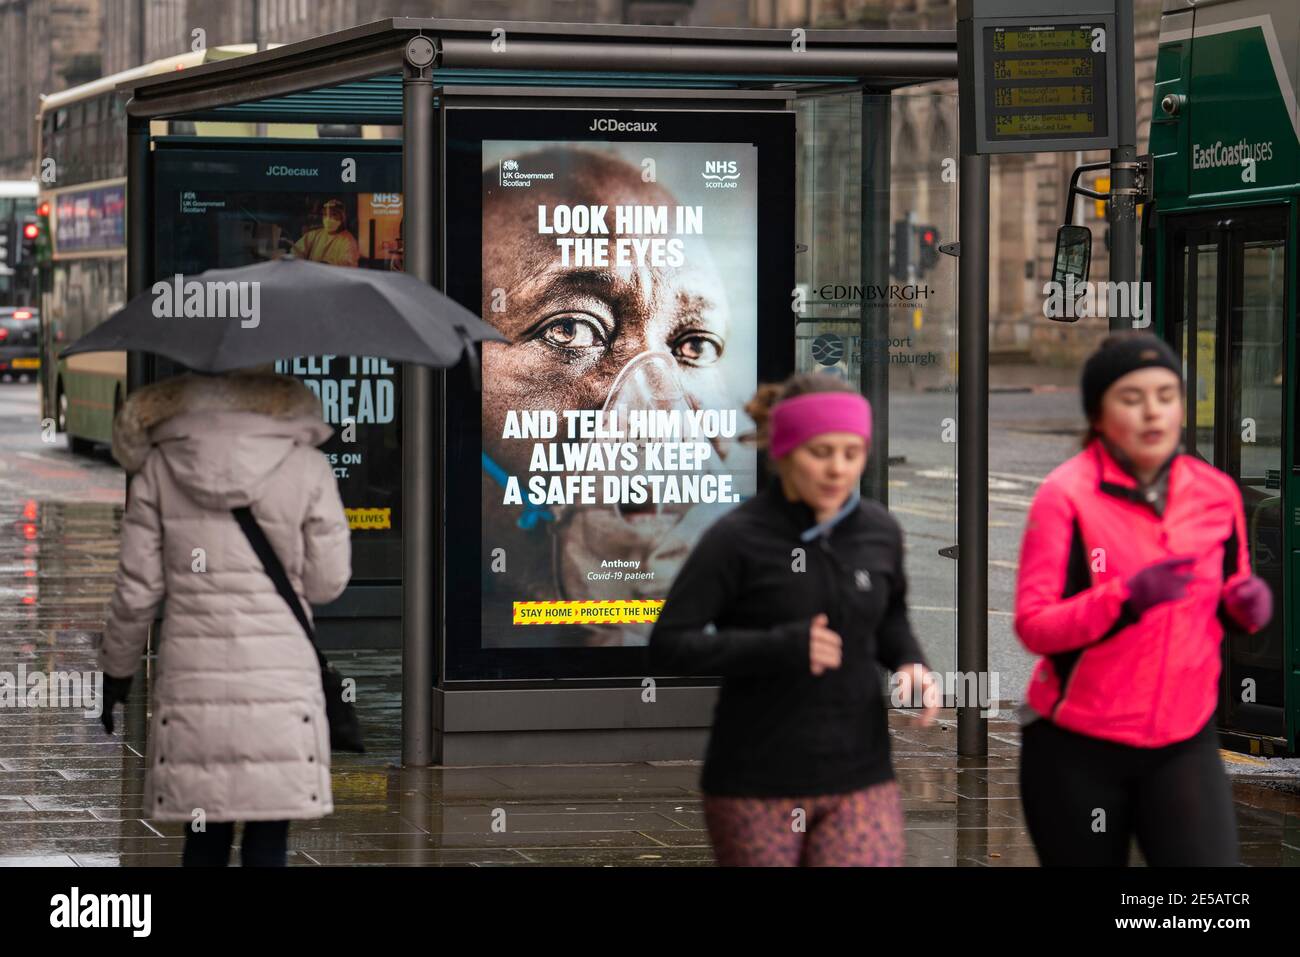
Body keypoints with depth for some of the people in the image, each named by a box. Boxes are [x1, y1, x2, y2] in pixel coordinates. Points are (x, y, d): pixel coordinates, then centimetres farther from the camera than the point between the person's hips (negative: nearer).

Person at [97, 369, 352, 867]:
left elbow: (137, 591, 2)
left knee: (204, 839, 10)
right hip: (280, 685, -1)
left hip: (192, 681, 1)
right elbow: (325, 583, 1)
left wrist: (116, 671, 16)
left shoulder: (159, 469, 1)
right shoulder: (306, 469, -4)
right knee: (268, 838, 3)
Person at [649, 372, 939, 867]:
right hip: (756, 787, -3)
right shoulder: (736, 538, -12)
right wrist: (780, 648, -23)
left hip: (859, 778, 3)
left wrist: (910, 664, -1)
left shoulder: (879, 530, 2)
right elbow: (667, 648, -13)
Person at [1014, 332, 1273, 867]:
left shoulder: (1216, 494, 3)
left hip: (1184, 744, 3)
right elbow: (1033, 625, -15)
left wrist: (1248, 604, -6)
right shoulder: (1066, 495, -11)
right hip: (1075, 748, -3)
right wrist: (1127, 595, -29)